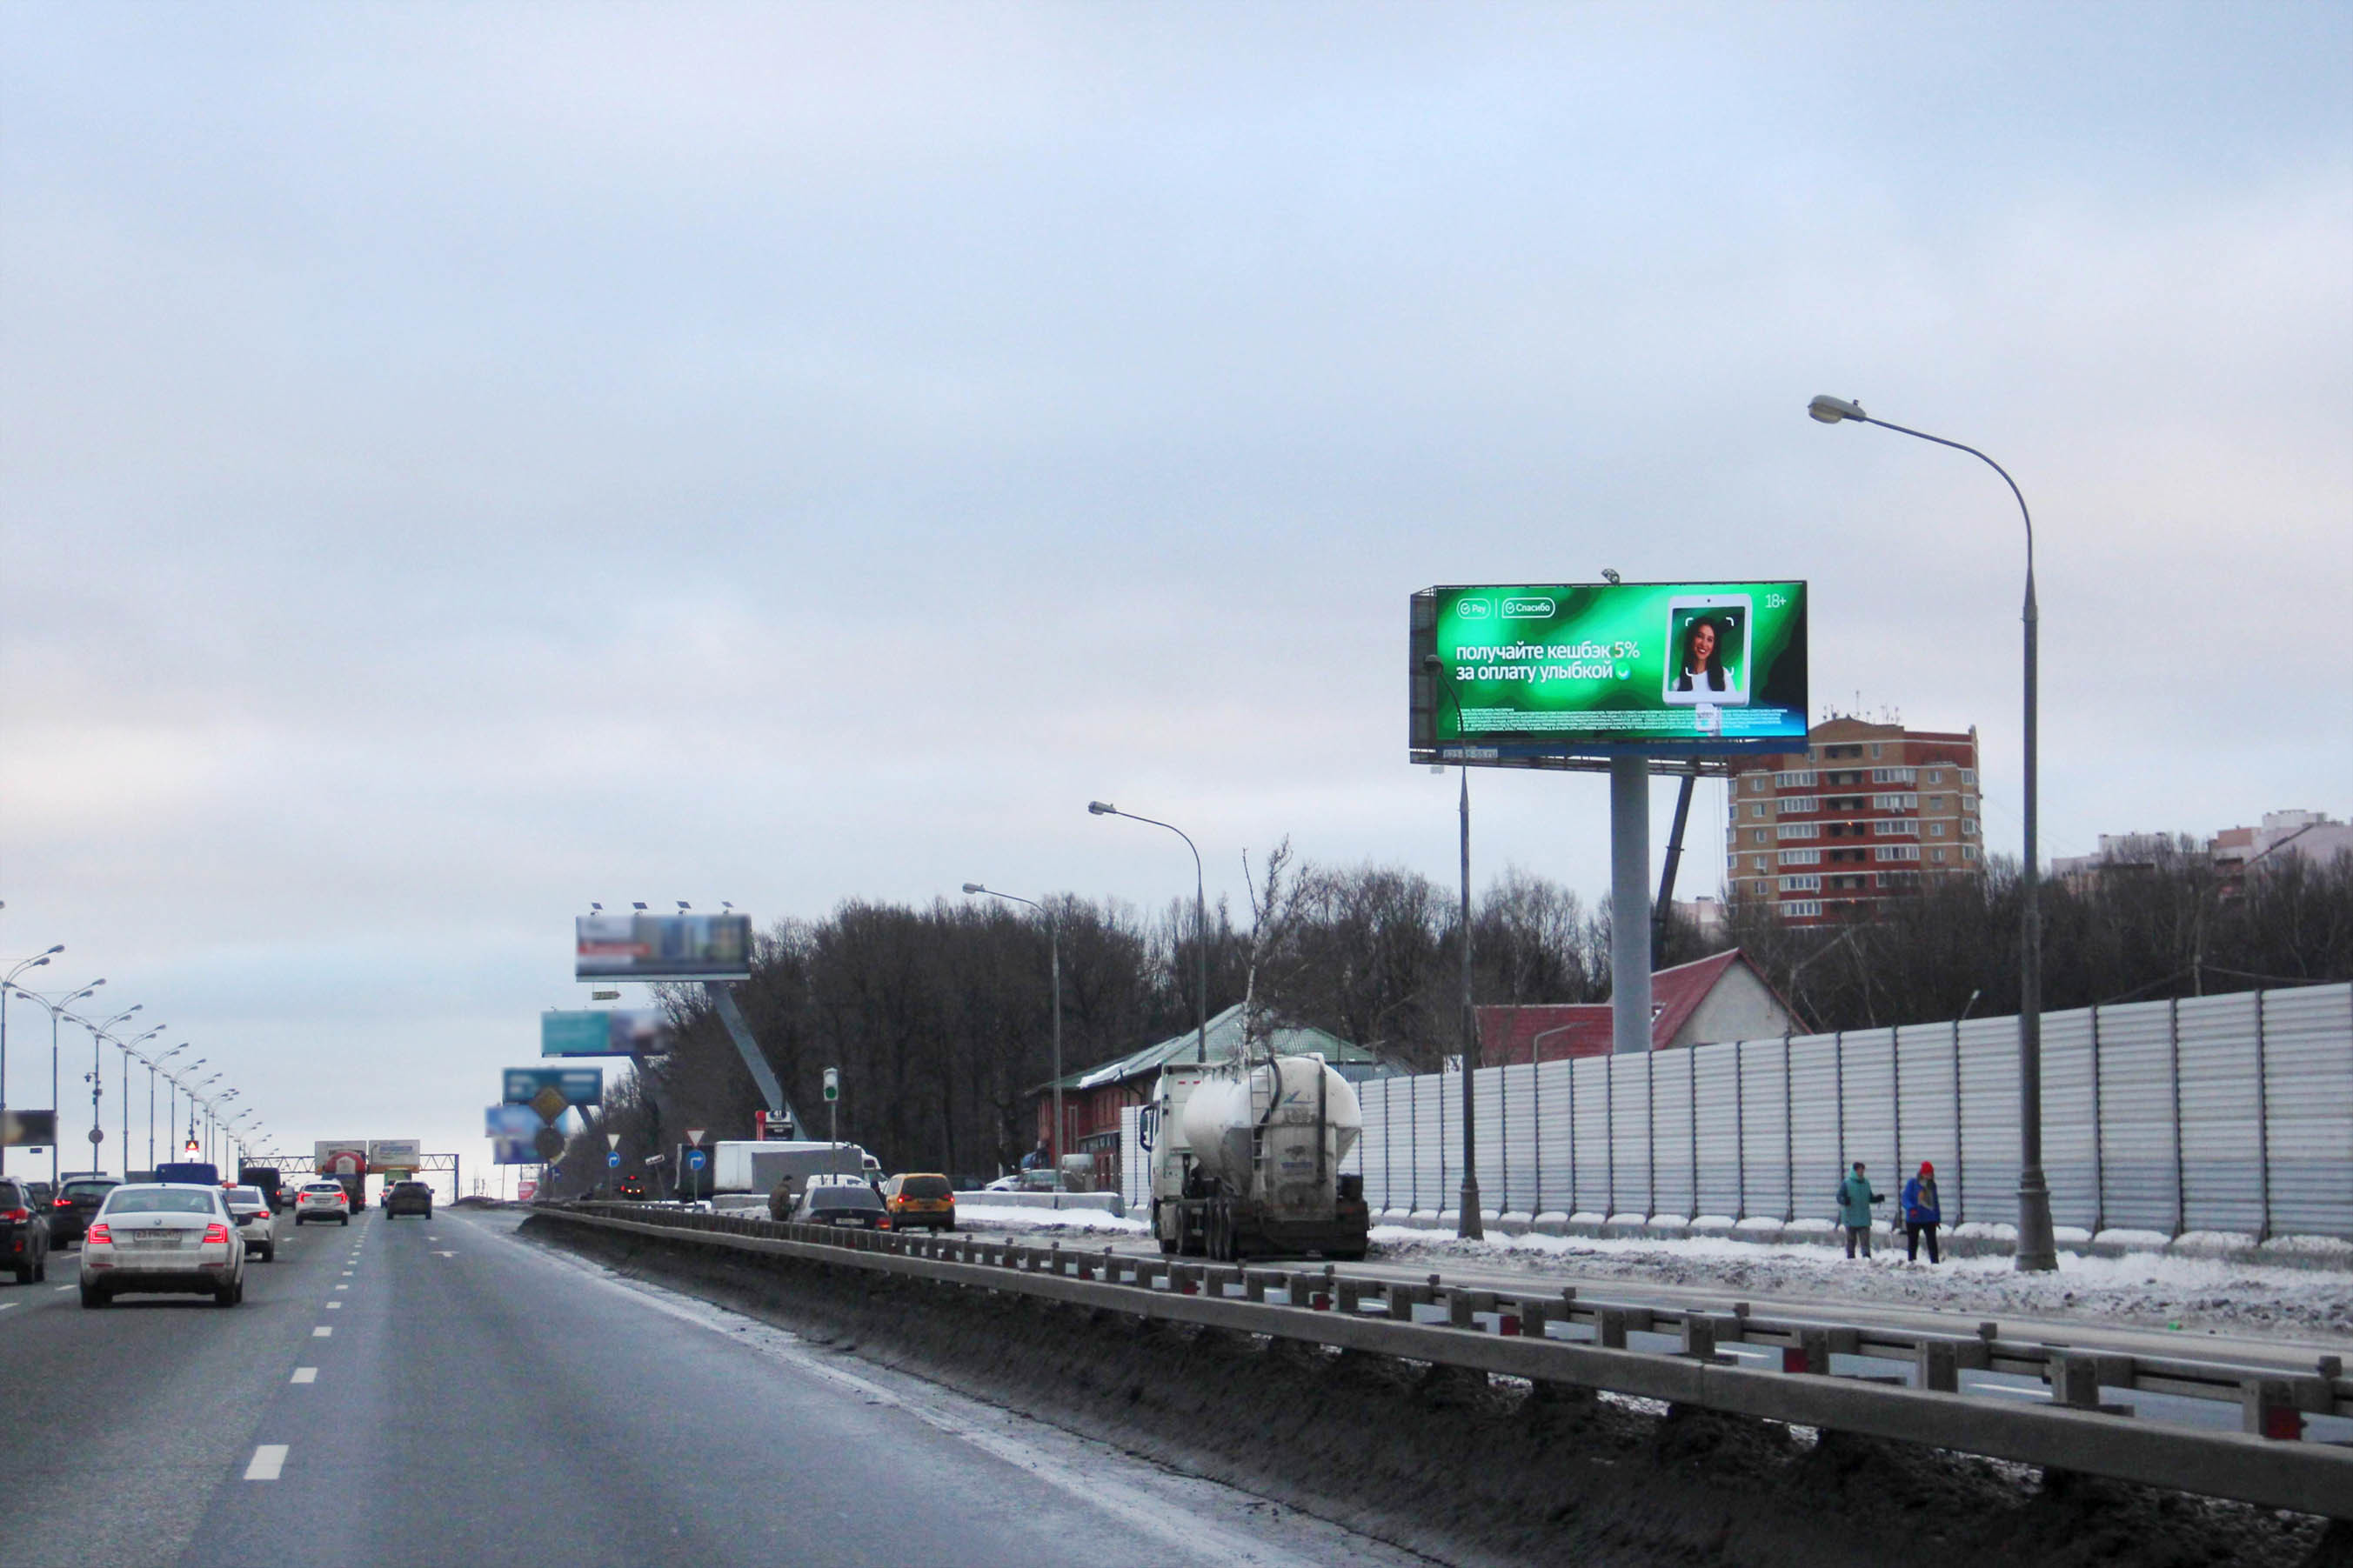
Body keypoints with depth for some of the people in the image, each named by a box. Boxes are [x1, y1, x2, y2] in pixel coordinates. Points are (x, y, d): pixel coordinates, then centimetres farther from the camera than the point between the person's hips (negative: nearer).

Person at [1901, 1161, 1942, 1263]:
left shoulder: (1932, 1185, 10)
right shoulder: (1912, 1183, -3)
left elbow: (1935, 1202, 19)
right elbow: (1906, 1198, -9)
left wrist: (1938, 1218, 16)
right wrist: (1911, 1208, -29)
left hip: (1929, 1219, 2)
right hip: (1913, 1220, -2)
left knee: (1932, 1242, -9)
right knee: (1913, 1243, 7)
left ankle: (1935, 1262, -8)